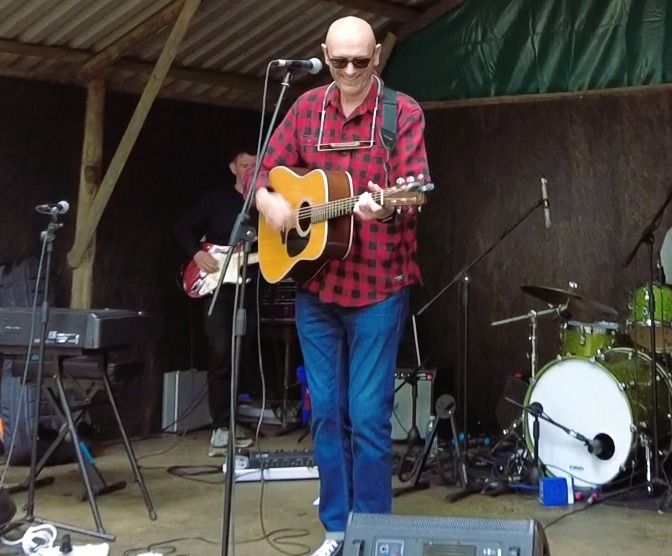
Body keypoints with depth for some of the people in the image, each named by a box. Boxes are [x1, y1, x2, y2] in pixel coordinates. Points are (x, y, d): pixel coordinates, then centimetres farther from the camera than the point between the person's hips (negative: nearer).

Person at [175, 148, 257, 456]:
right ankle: (221, 427, -8)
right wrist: (197, 253, -8)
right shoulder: (216, 199, 6)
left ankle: (226, 421, 18)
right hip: (216, 285, -3)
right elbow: (184, 228, 7)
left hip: (248, 287, 3)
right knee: (221, 353, -11)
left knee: (241, 356, 5)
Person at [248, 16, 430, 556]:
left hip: (378, 287, -4)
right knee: (326, 413, 10)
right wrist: (268, 200, -8)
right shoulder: (307, 108, 9)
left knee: (368, 416, -2)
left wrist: (386, 207, -36)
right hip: (315, 286, 5)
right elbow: (267, 171, 14)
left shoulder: (403, 112, -4)